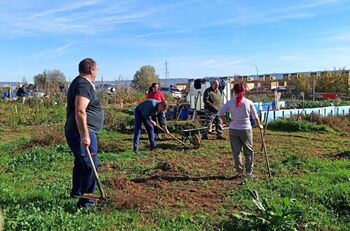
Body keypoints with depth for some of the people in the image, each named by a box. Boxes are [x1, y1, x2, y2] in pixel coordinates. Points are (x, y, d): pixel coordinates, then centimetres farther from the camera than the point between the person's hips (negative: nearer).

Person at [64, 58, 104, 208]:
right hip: (82, 132, -11)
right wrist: (85, 136, -28)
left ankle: (76, 192, 40)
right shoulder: (84, 85, -17)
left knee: (81, 162, 24)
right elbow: (80, 112, -28)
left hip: (76, 131, 11)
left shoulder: (80, 83, 16)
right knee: (90, 166, -6)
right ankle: (86, 202, 1)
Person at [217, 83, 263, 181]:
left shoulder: (230, 103, -7)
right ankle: (249, 172, 17)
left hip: (233, 130, 1)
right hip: (246, 129, -1)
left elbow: (220, 113, -4)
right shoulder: (249, 102, -7)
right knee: (249, 151, 14)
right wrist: (259, 125, 18)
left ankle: (239, 172, 18)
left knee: (236, 152, 12)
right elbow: (255, 116, 2)